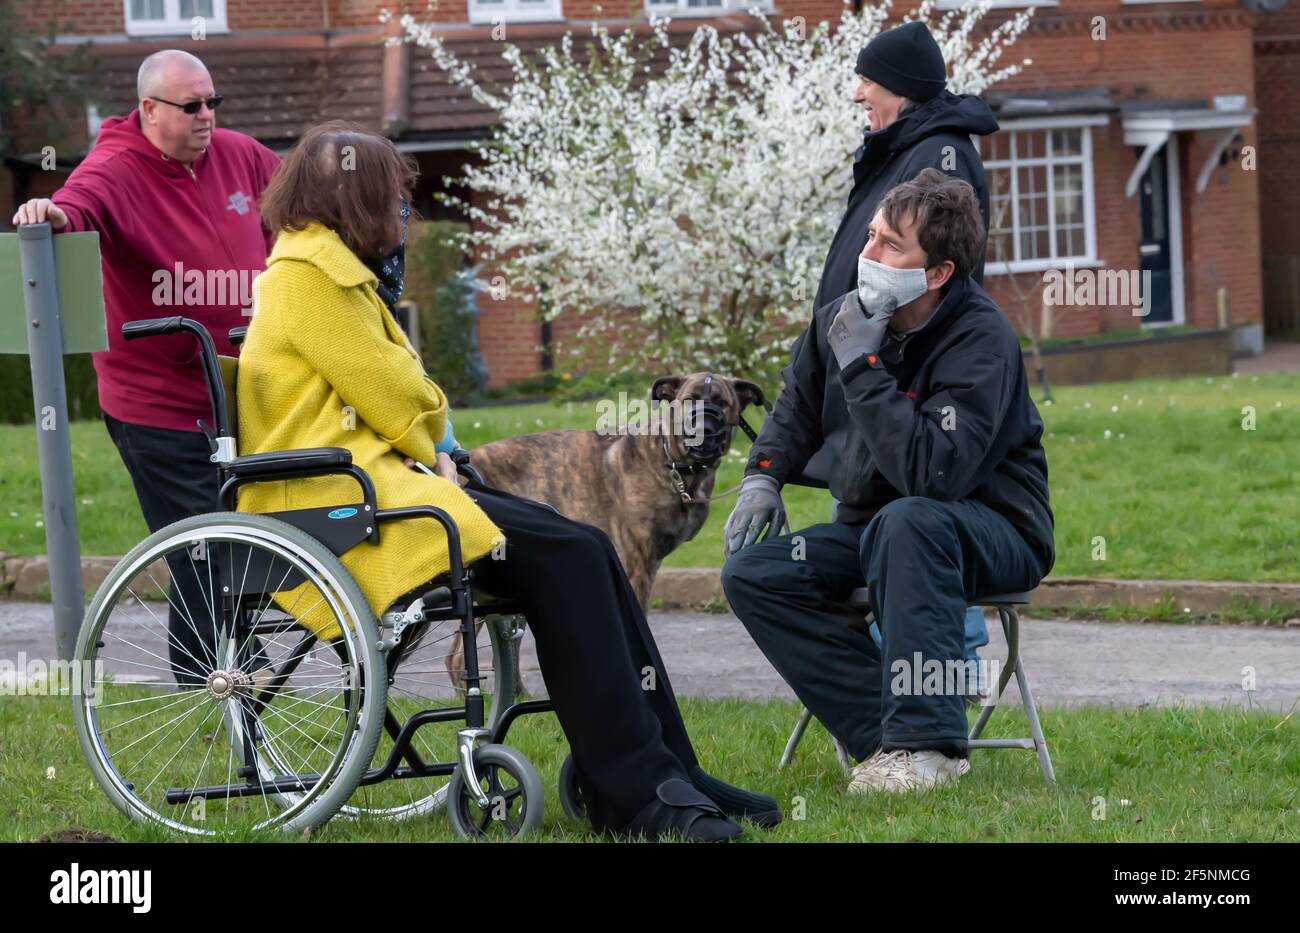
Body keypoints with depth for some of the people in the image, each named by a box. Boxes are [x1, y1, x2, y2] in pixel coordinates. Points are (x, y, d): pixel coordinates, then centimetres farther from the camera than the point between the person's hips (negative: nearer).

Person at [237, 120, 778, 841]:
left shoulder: (331, 267, 23)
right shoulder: (305, 274, -11)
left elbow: (396, 386, 22)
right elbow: (389, 391, -12)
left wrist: (430, 450, 4)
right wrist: (430, 449, 6)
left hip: (374, 476, 10)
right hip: (337, 500, -10)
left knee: (584, 551, -4)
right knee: (562, 558, -20)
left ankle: (666, 774, -5)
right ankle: (632, 793, -19)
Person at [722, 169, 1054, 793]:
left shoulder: (982, 340, -24)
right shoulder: (841, 319, -2)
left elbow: (932, 473, -36)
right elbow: (796, 410, 20)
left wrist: (863, 365, -32)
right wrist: (763, 478, 2)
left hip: (995, 535, -7)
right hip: (872, 528, 7)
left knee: (904, 521, -39)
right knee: (752, 573, -11)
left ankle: (925, 742, -33)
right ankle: (884, 730, -17)